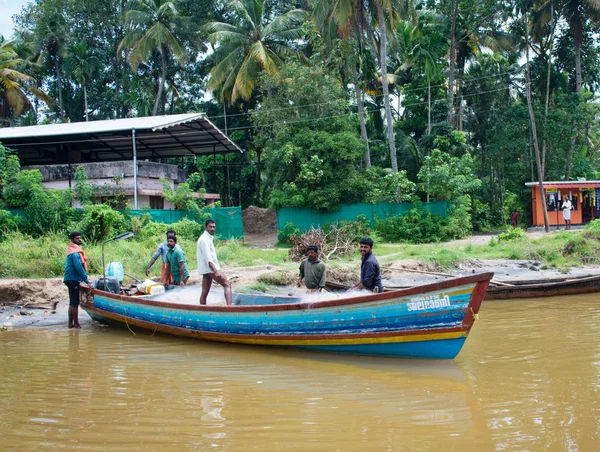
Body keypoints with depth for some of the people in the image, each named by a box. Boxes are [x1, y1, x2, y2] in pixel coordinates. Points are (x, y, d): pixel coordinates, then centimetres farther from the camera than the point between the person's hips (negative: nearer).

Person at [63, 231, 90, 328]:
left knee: (72, 302, 13)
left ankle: (71, 323, 17)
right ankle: (76, 324, -3)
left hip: (72, 279, 10)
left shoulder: (76, 250, 16)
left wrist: (85, 279, 17)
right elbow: (79, 268, -21)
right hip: (73, 279, -10)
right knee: (75, 303, -6)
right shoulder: (75, 252, -16)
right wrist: (86, 280, -18)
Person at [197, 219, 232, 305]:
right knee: (227, 284, -15)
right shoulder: (204, 239, -12)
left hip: (207, 270, 10)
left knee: (205, 292, 7)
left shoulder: (208, 238, 20)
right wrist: (215, 270, -26)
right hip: (209, 268, -10)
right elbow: (207, 257, -20)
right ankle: (229, 306, -30)